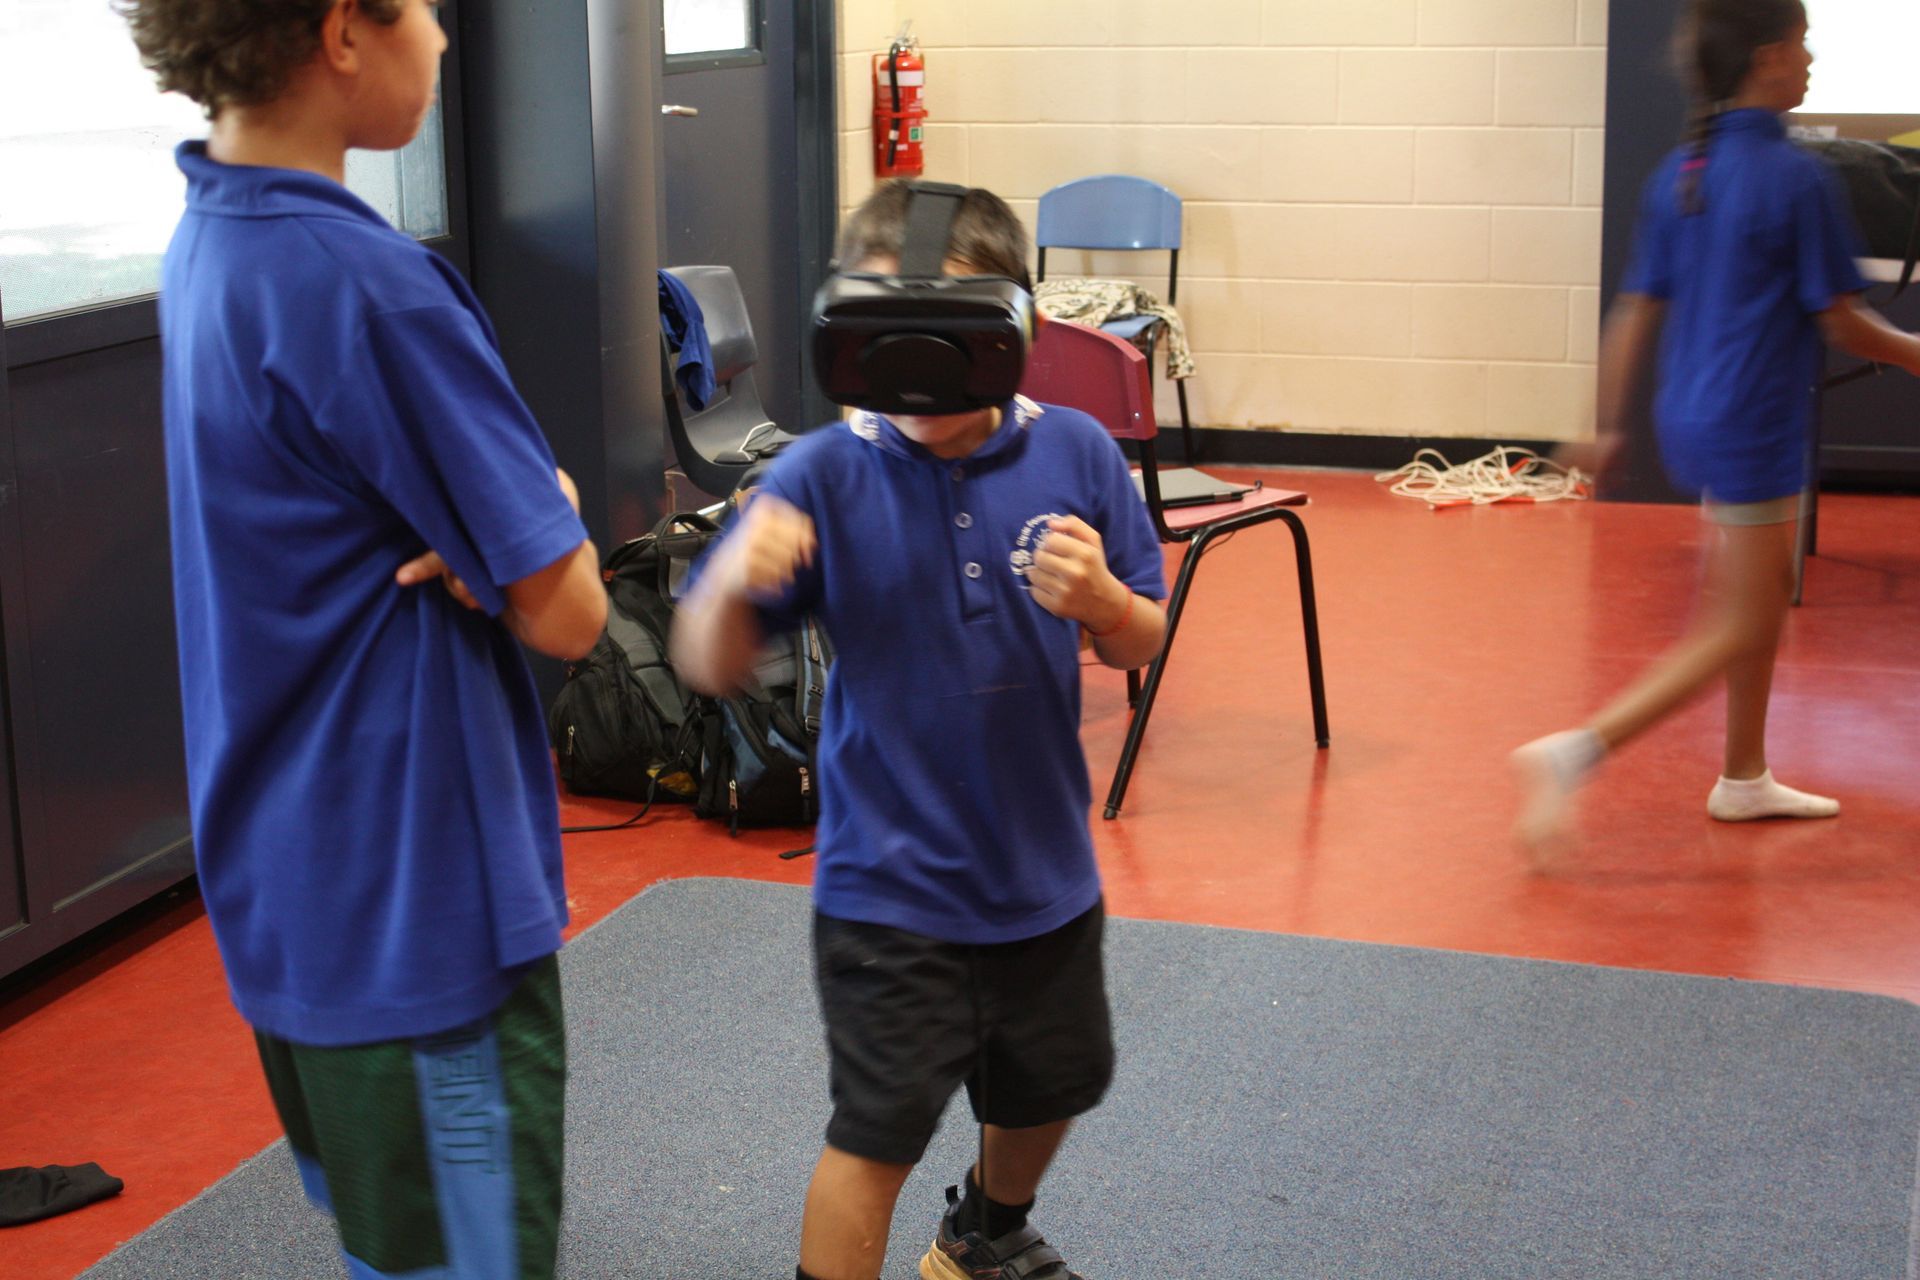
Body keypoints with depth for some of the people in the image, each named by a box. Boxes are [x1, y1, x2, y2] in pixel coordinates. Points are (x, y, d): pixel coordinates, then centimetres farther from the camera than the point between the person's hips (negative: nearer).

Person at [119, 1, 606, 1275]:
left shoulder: (207, 244, 6)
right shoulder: (362, 279, -24)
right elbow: (566, 611, -21)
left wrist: (503, 528, -10)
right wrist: (552, 507, -1)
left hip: (287, 888, 9)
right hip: (417, 913, -9)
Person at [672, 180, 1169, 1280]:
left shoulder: (1075, 453, -10)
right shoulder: (825, 475, -16)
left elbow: (1141, 647, -1)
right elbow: (709, 668, -14)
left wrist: (1102, 599, -23)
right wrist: (734, 583, -35)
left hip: (1045, 866, 4)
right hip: (889, 886, -4)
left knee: (1050, 1088, 24)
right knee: (877, 1134, -2)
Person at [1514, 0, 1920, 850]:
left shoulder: (1678, 175, 6)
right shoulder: (1794, 179, -16)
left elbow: (1636, 311, 8)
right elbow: (1841, 322, -12)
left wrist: (1609, 425, 15)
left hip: (1694, 419, 8)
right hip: (1753, 428, -8)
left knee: (1766, 595, 21)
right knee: (1741, 629, -1)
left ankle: (1744, 781, 30)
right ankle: (1573, 754, -11)